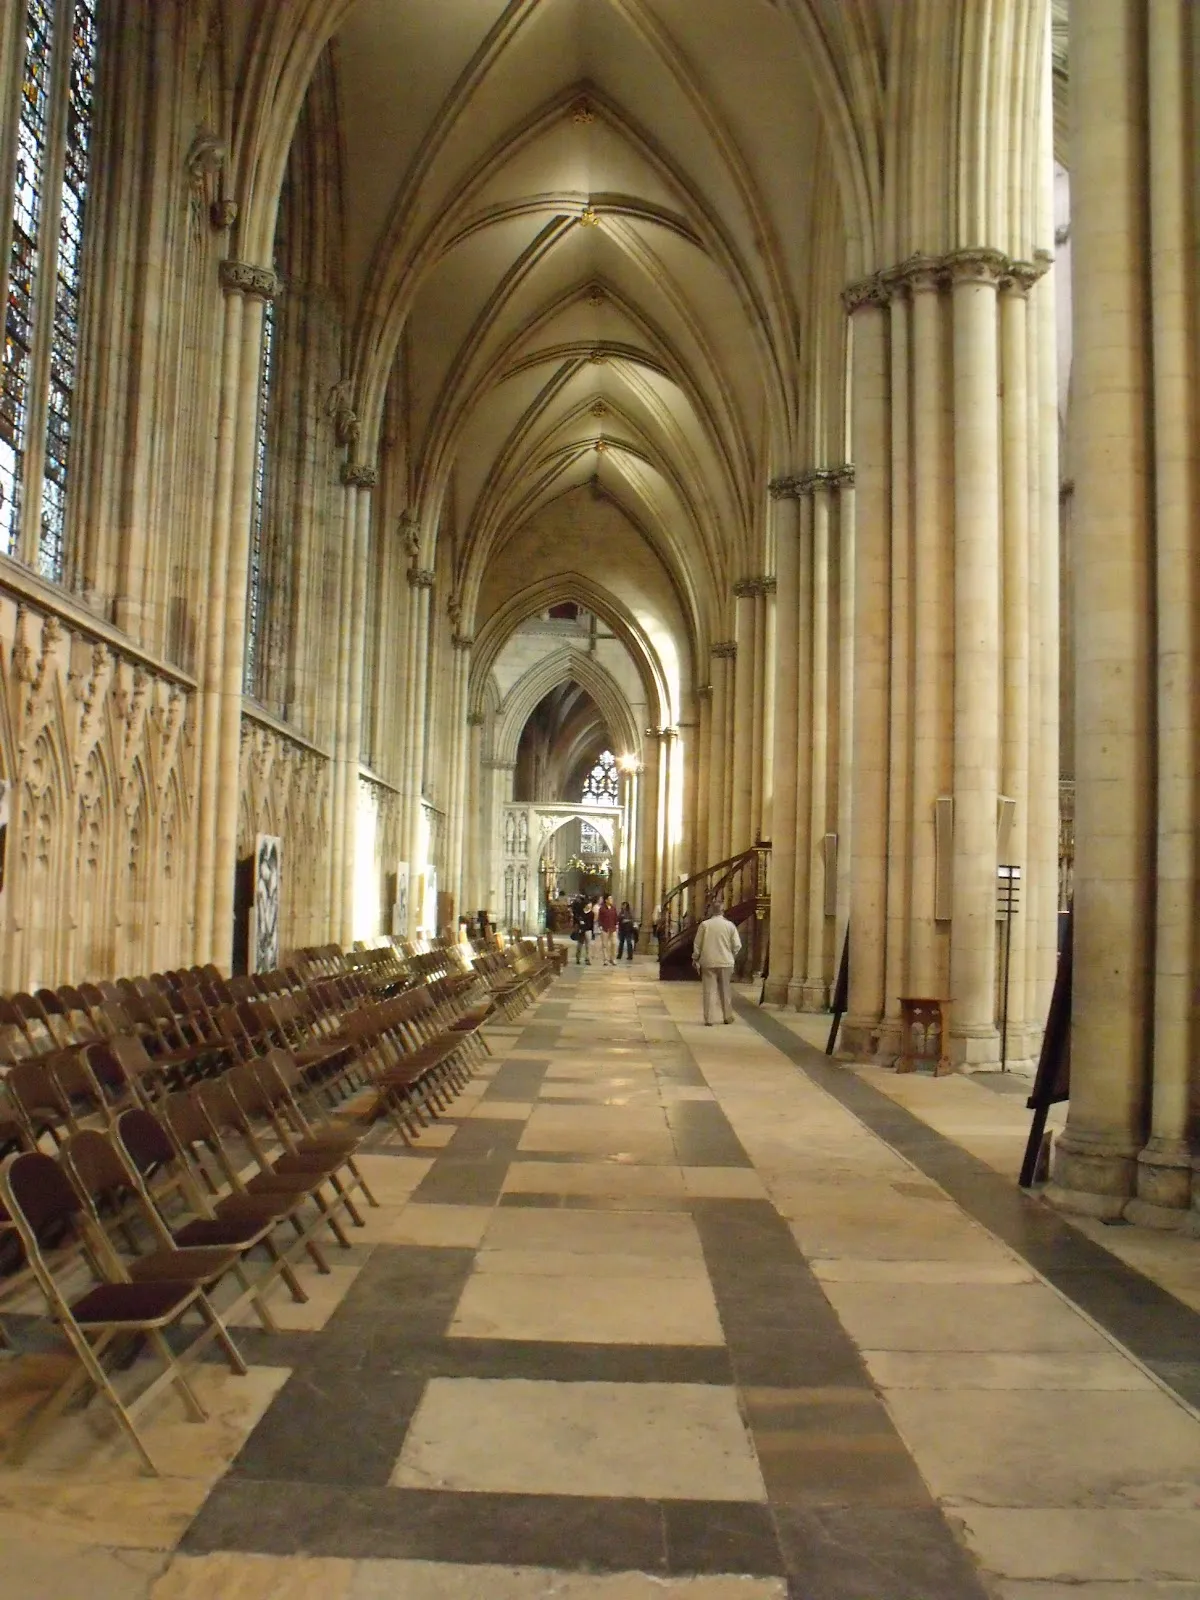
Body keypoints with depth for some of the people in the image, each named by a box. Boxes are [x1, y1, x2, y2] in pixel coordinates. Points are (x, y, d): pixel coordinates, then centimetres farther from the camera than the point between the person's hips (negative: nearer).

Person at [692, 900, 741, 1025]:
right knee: (725, 990, 15)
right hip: (725, 963, 1)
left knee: (709, 990, 2)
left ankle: (709, 1019, 0)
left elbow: (697, 944, -1)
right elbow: (737, 945, -3)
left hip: (708, 962, -1)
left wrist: (695, 958, 13)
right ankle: (727, 1017, 24)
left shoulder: (704, 924, -6)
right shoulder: (730, 925, -4)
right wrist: (732, 957, 15)